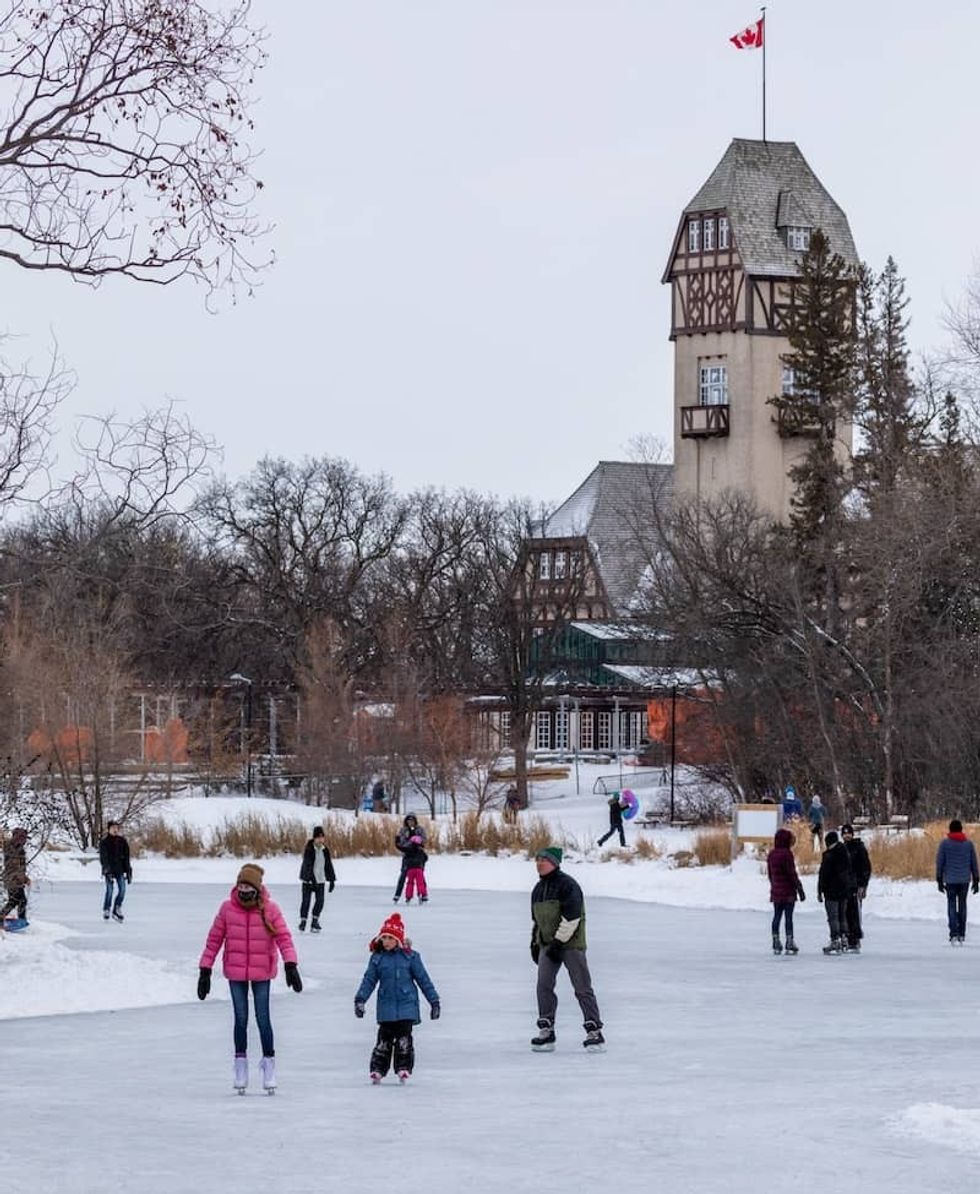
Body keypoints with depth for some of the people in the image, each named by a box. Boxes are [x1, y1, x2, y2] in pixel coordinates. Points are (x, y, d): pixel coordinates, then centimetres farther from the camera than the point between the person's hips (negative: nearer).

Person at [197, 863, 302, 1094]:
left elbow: (283, 937, -9)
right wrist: (205, 971, 2)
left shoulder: (270, 909, -7)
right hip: (235, 973, 1)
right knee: (241, 1018, 7)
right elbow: (214, 939, 2)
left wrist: (290, 965, -22)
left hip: (262, 973, -1)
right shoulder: (227, 908, -4)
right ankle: (240, 1064, 19)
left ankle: (269, 1063, 15)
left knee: (262, 1018, 1)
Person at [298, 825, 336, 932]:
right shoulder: (309, 849, -11)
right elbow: (307, 864, -20)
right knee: (306, 900, -4)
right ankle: (303, 922, 7)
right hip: (308, 879, -4)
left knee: (320, 900, -3)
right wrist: (311, 878, -31)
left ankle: (315, 922, 9)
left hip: (320, 879, 4)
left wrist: (332, 880, 11)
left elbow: (329, 865, 13)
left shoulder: (325, 850, 5)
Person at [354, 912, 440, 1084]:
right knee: (384, 1038, 3)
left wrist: (434, 1001, 6)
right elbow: (369, 980, 8)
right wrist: (360, 999, -3)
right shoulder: (377, 958, 5)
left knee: (403, 1038, -5)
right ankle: (377, 1069, 9)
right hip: (386, 1007, 2)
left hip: (407, 1005, -2)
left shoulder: (410, 957, 0)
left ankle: (403, 1068, 2)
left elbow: (423, 979, 5)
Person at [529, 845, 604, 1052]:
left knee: (582, 987, -5)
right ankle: (546, 1031, -1)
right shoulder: (538, 889, 14)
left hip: (571, 943, -7)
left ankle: (594, 1031, -2)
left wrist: (559, 941, -19)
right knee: (544, 985, -5)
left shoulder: (567, 885, -12)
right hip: (547, 944, 7)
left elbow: (571, 917, -18)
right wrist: (535, 942, 20)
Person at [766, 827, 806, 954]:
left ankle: (776, 944, 11)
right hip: (788, 891, -6)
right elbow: (792, 873, -14)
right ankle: (789, 944, -4)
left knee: (777, 916, 10)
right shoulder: (787, 854, -14)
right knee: (788, 916, -3)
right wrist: (800, 889, -9)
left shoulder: (771, 854, 8)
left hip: (776, 891, 6)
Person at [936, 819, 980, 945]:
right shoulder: (969, 843, 3)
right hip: (965, 880, 2)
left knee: (952, 906, -1)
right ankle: (962, 935, 15)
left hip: (950, 880, -2)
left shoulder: (944, 843, -3)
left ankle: (954, 934, -15)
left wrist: (939, 880, 4)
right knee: (962, 905, 12)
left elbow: (939, 862, -2)